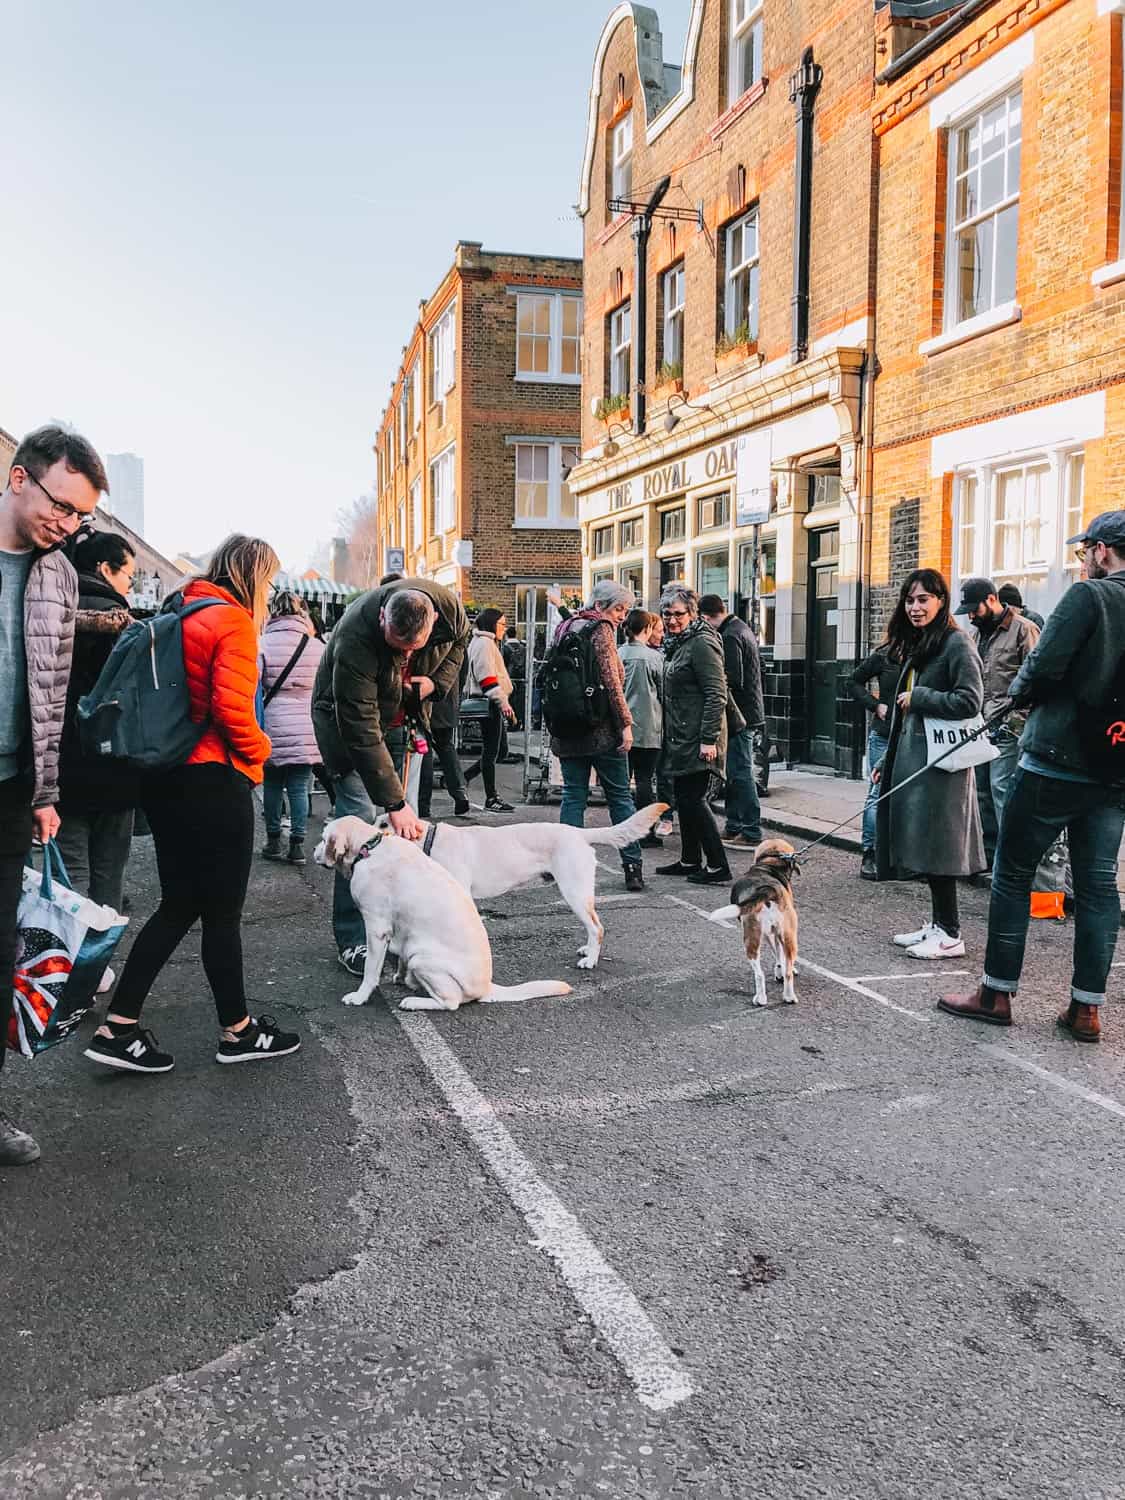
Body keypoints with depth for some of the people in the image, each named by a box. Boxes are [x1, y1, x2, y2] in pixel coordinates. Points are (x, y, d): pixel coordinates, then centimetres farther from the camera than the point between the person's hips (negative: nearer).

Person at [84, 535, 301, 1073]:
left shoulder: (183, 614, 14)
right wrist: (256, 755, -3)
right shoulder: (233, 621, -12)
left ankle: (118, 1028, 12)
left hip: (165, 778, 9)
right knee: (222, 910, 4)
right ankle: (237, 1031, 18)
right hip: (214, 781, -9)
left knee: (179, 905, 14)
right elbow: (232, 707, -21)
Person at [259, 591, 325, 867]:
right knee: (299, 787, 6)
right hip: (307, 731, 1)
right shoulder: (317, 646, 1)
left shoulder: (263, 645, -5)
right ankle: (297, 844, 7)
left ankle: (273, 841, 20)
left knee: (273, 785, 13)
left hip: (273, 729, -1)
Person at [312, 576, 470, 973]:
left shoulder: (448, 605, -24)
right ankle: (352, 938, -7)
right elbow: (361, 731, -38)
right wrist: (394, 803, -38)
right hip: (345, 714, -5)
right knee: (359, 814, -14)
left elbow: (460, 639, 3)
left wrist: (438, 681, -16)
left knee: (414, 824, 4)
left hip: (404, 716, 5)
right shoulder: (355, 639, -40)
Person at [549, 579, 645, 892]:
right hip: (601, 727, -6)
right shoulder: (601, 629, -8)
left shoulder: (565, 628, 14)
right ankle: (633, 866, 6)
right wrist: (625, 723, -13)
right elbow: (611, 680, -15)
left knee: (573, 795, 9)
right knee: (619, 795, 4)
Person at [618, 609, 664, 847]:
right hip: (647, 728, -4)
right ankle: (646, 833, 4)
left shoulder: (616, 655, 0)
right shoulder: (653, 657, -9)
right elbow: (664, 693, -1)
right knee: (645, 780, 1)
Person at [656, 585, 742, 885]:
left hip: (698, 736, -10)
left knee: (693, 798, -10)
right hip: (682, 736, 10)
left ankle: (718, 866, -5)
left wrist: (709, 739, -23)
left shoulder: (701, 644, -13)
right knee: (683, 798, 14)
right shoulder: (680, 644, 16)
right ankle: (690, 861, 24)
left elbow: (716, 695, -19)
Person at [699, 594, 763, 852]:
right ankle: (734, 828, 23)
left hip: (740, 715, -10)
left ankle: (752, 834, 0)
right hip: (750, 711, 10)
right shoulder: (742, 628, 15)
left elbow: (732, 680, -23)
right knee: (735, 773, 16)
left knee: (741, 773, -5)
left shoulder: (730, 637, -17)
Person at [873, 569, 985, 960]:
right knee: (921, 842, 11)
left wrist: (918, 697, -13)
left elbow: (969, 701, -18)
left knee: (935, 842, -5)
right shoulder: (915, 646, 17)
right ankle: (937, 923, 20)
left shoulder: (956, 644, -10)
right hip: (912, 755, 9)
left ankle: (950, 934, 3)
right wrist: (890, 758, 19)